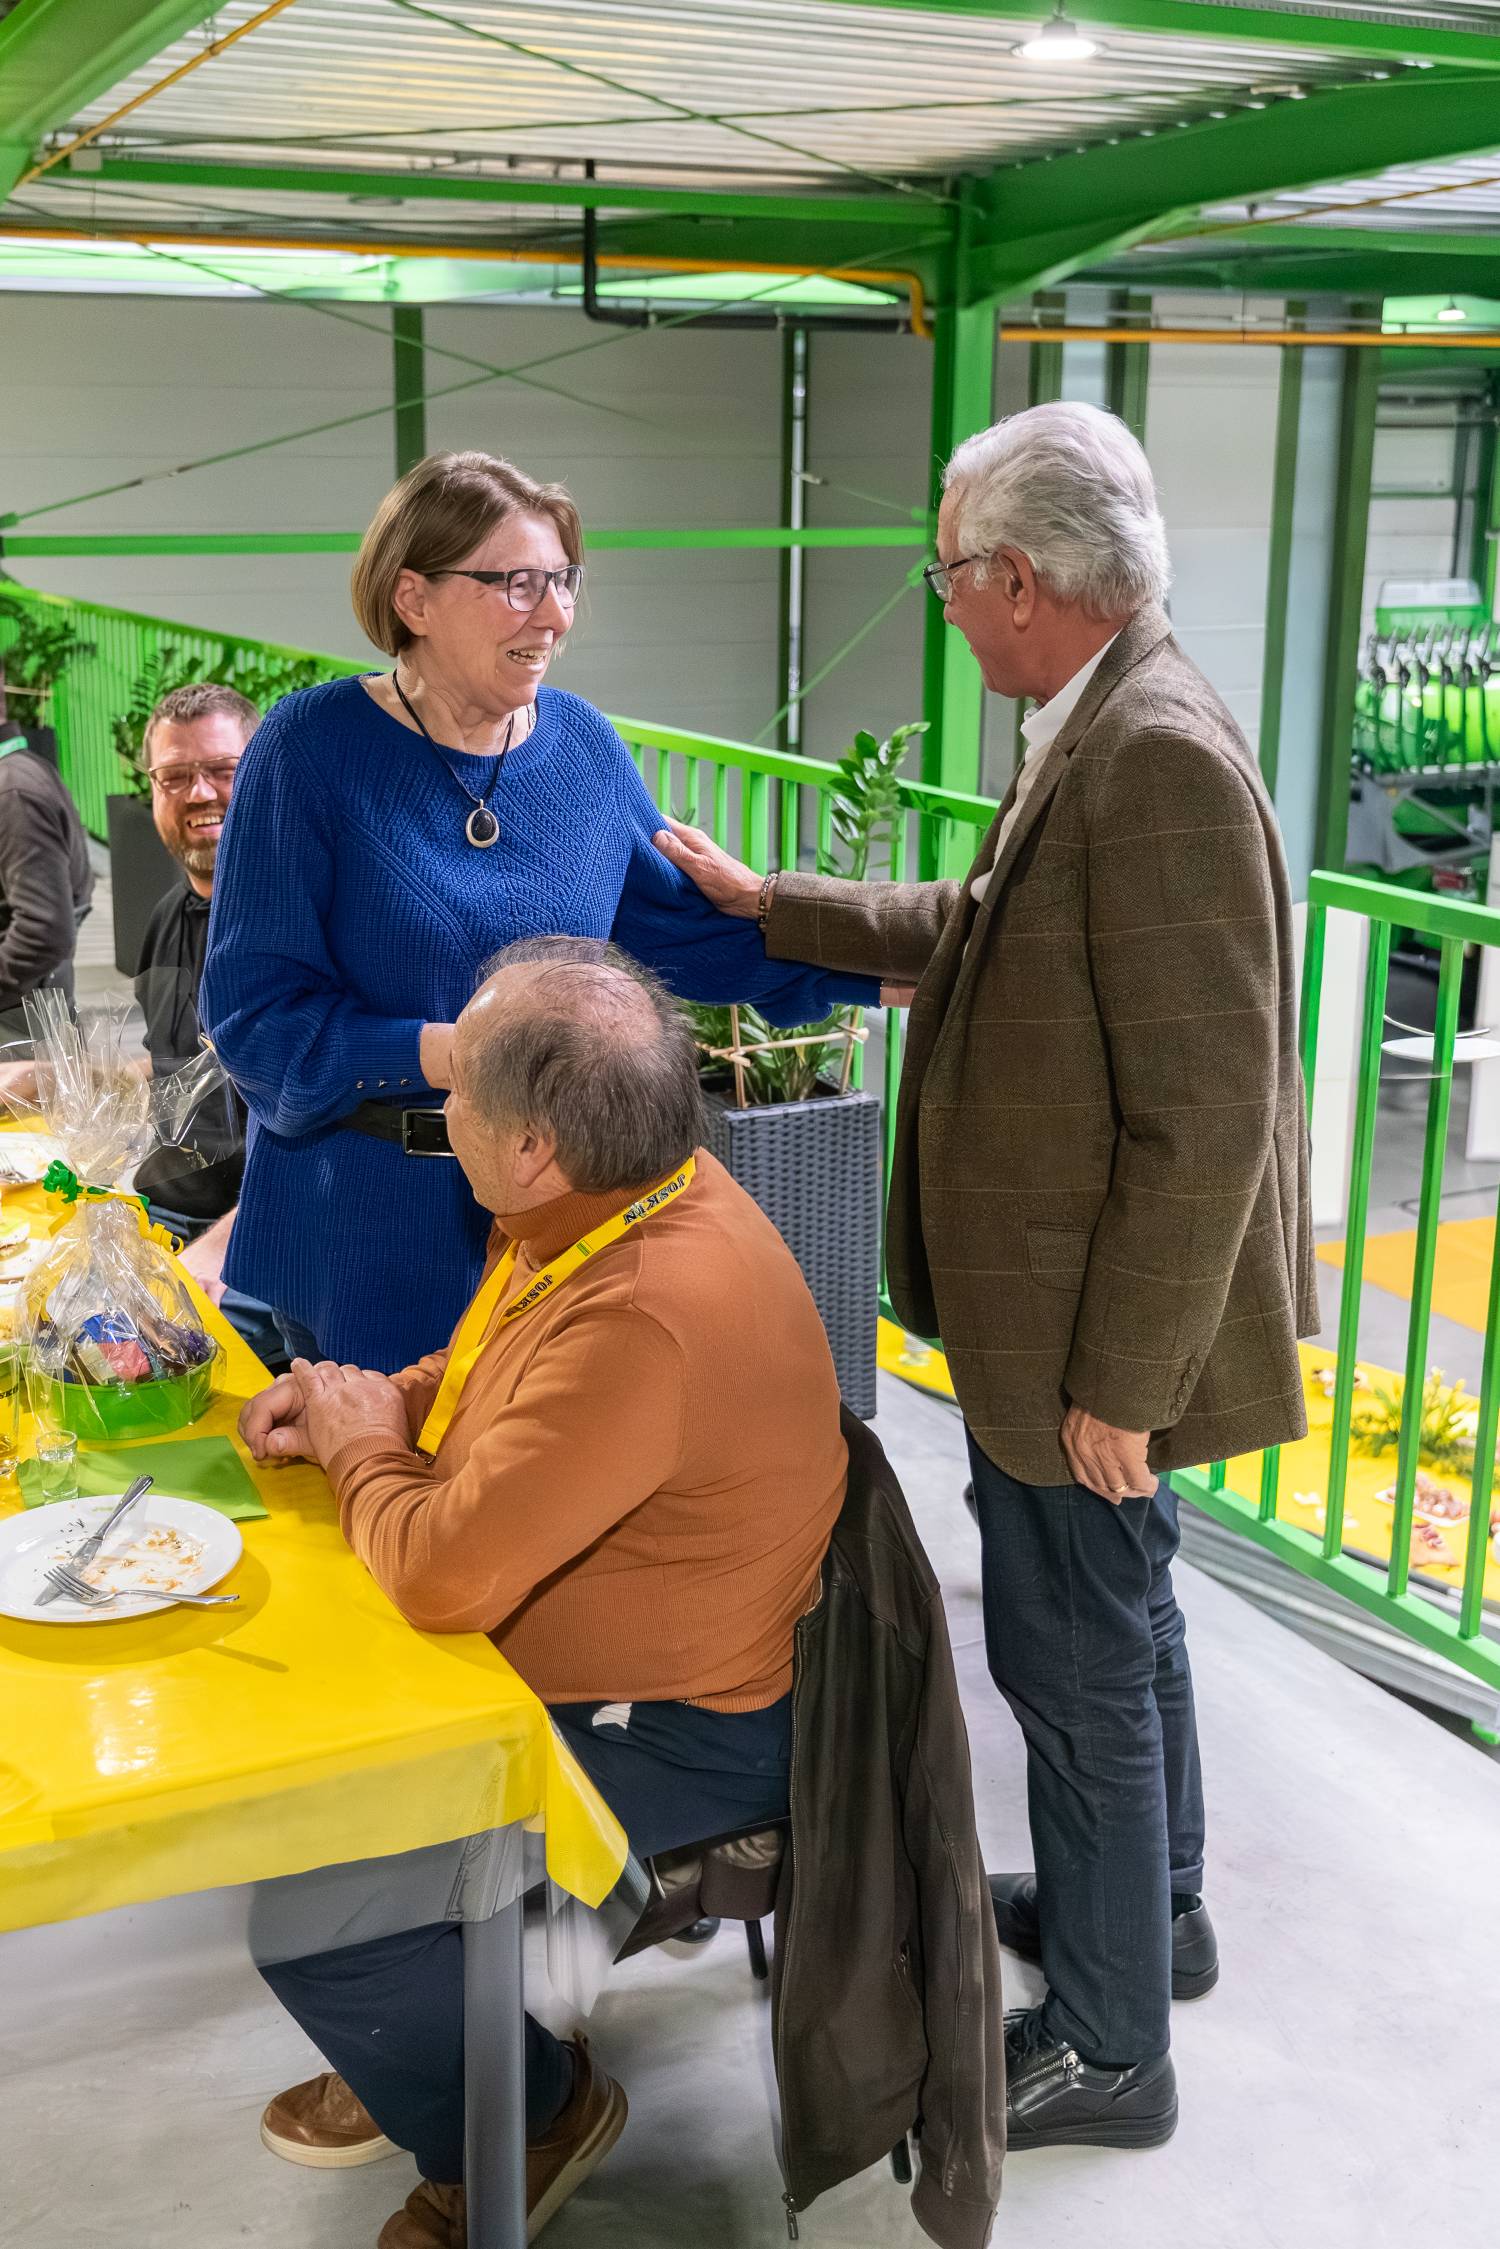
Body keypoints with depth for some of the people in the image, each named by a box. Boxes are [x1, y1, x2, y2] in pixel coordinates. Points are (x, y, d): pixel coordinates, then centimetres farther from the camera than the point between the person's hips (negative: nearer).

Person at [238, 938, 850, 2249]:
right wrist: (356, 1402, -3)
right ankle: (424, 2052, 32)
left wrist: (361, 1449, -13)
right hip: (569, 1656, 10)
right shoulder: (623, 1199, -4)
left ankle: (527, 2119, 13)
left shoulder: (647, 1320, -36)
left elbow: (442, 1573, -35)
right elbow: (488, 1378, 16)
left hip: (672, 1738, -10)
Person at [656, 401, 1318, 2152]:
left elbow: (1206, 1117, -27)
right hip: (1077, 1305, 10)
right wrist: (763, 902, 18)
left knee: (1077, 1662, 6)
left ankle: (1107, 2049, 26)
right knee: (1121, 1622, 25)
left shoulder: (1160, 762, -26)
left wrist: (1116, 1383, -22)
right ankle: (1152, 1907, 48)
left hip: (1097, 1332, -10)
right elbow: (974, 926, 18)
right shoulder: (1098, 732, 5)